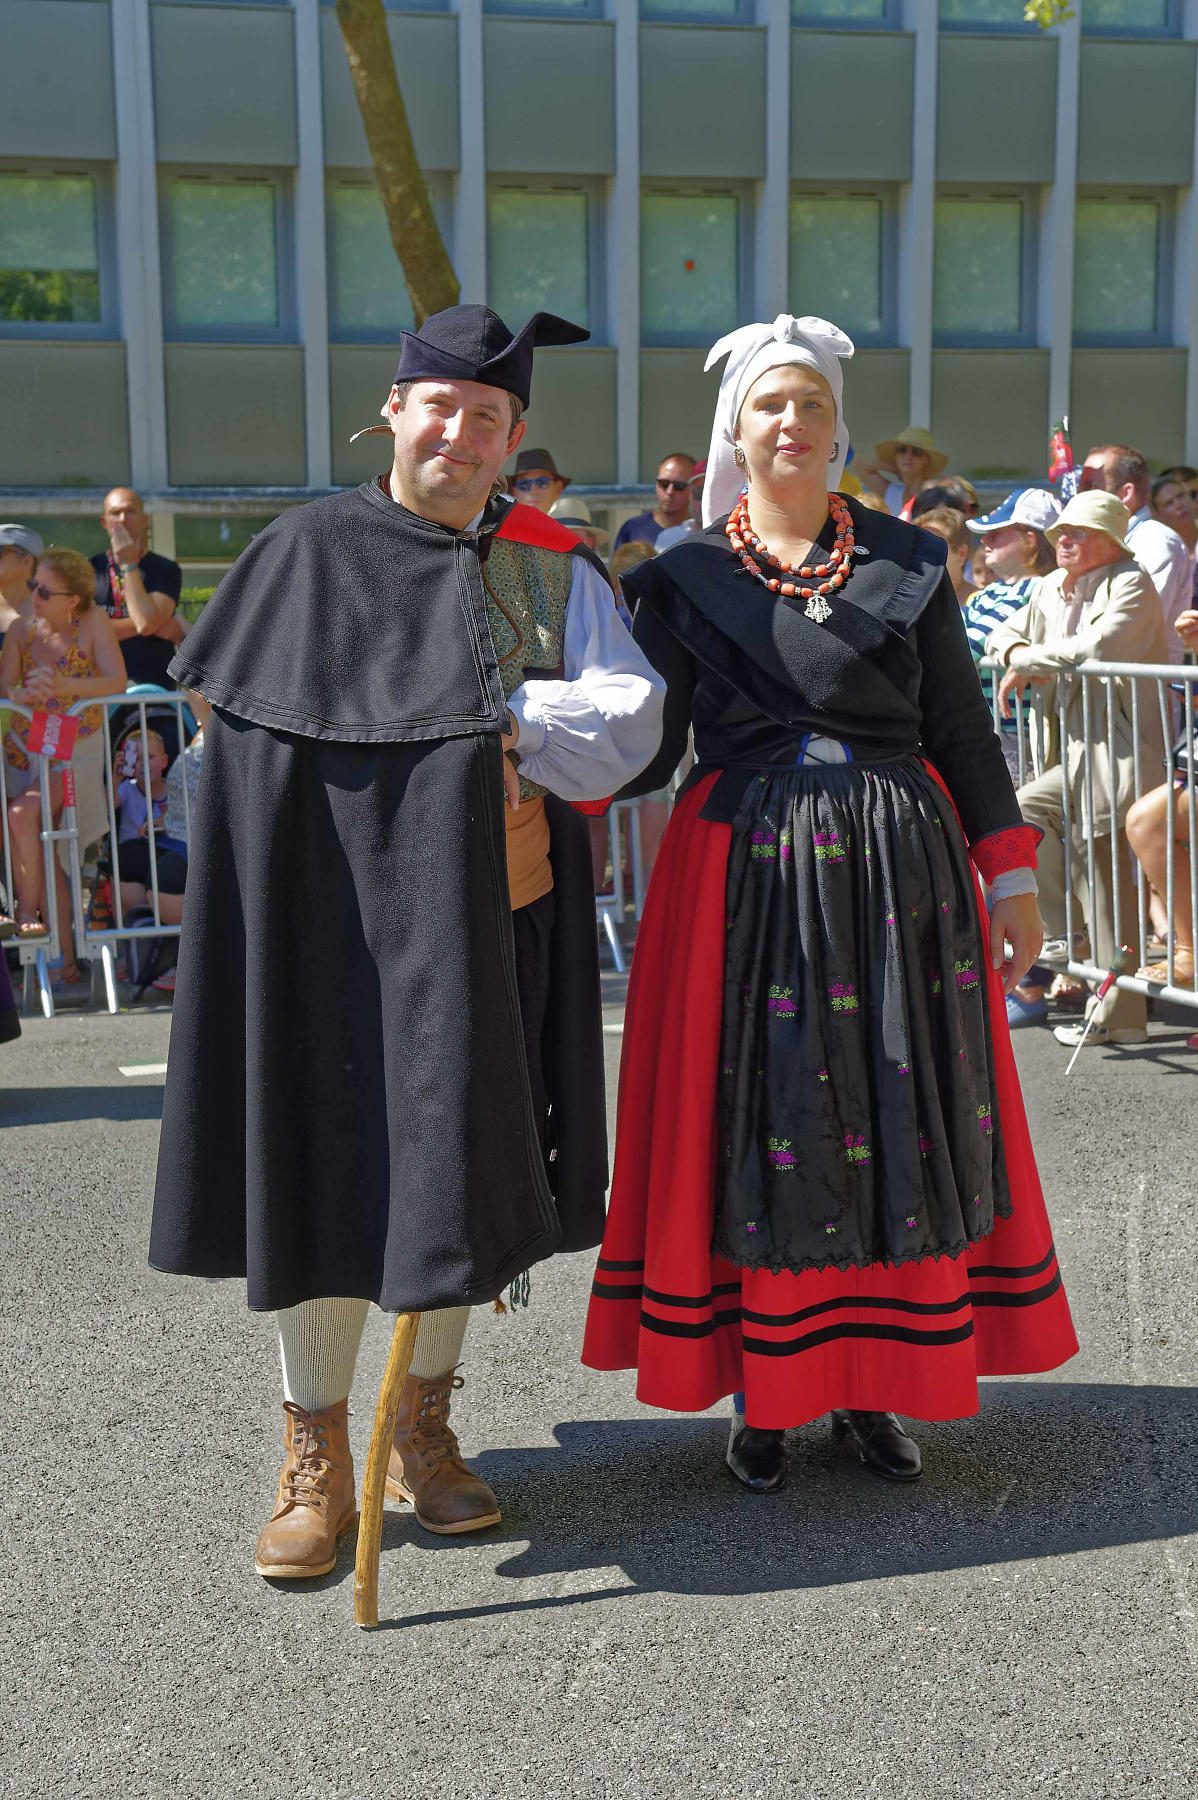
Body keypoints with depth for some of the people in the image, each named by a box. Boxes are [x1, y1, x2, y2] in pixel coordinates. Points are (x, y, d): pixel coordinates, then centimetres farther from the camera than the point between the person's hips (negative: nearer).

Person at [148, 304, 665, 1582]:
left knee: (463, 1159, 8)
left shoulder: (553, 569, 8)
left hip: (487, 914, 3)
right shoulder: (310, 552, 3)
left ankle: (423, 1427, 25)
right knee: (325, 1156, 0)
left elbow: (630, 717, -3)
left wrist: (501, 715, -15)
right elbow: (247, 735, -2)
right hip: (337, 906, -2)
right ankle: (316, 1455, 13)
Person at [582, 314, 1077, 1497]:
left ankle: (870, 1385, 18)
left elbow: (964, 729, 9)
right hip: (748, 873, -1)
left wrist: (1010, 875, 5)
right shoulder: (685, 579, 6)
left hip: (900, 867, 2)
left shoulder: (906, 563, 9)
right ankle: (762, 1393, 14)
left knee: (898, 1119, 4)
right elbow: (647, 746, 2)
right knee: (753, 1120, 1)